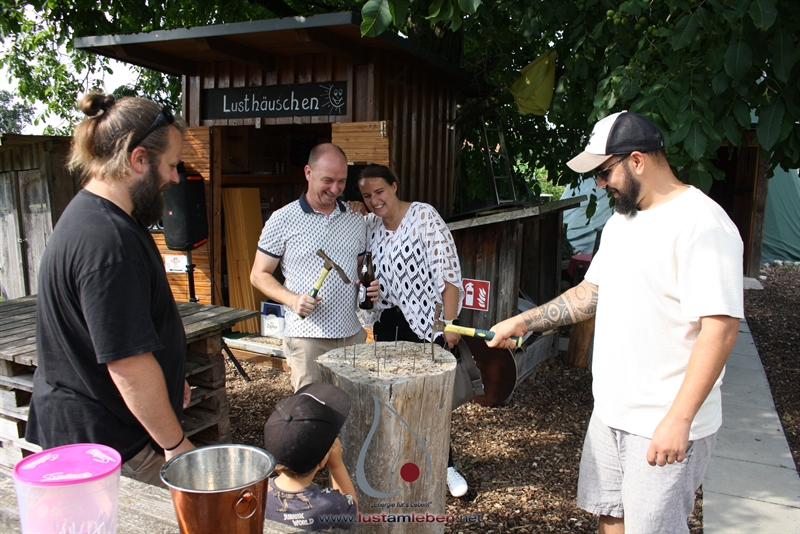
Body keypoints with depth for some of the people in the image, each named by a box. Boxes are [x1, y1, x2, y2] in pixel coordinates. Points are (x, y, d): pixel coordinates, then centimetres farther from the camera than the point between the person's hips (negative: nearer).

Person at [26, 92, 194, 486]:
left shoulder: (89, 216, 9)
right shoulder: (107, 241, -27)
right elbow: (129, 365, -27)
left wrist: (167, 377, 26)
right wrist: (175, 443, -16)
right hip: (103, 442, -10)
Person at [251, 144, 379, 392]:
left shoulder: (356, 219, 9)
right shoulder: (282, 220, -4)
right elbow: (259, 275, 0)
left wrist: (369, 284, -1)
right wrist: (292, 299, -16)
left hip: (352, 334, 4)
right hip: (307, 337, -4)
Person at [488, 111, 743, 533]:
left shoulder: (702, 224, -18)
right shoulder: (621, 221, 10)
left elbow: (720, 327, -23)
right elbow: (592, 292, 17)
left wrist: (678, 419, -25)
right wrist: (521, 322, 11)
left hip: (666, 424, -8)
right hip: (610, 411, 8)